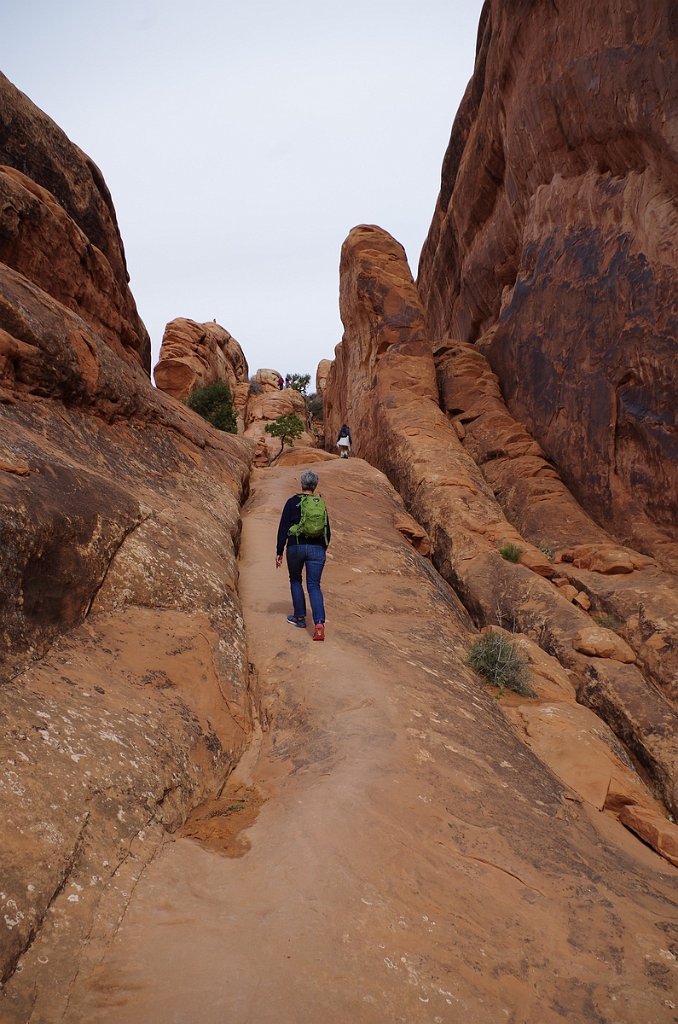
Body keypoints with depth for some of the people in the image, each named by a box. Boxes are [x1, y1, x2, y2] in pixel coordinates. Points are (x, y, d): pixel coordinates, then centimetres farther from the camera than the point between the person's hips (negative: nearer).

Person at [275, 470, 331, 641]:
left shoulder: (292, 502, -3)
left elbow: (283, 529, -5)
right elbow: (327, 531, 11)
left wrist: (279, 552, 1)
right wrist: (323, 550, 24)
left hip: (295, 547, -2)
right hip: (317, 549, 2)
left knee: (295, 581, 20)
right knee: (314, 586, 3)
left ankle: (300, 617, 26)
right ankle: (319, 622, -15)